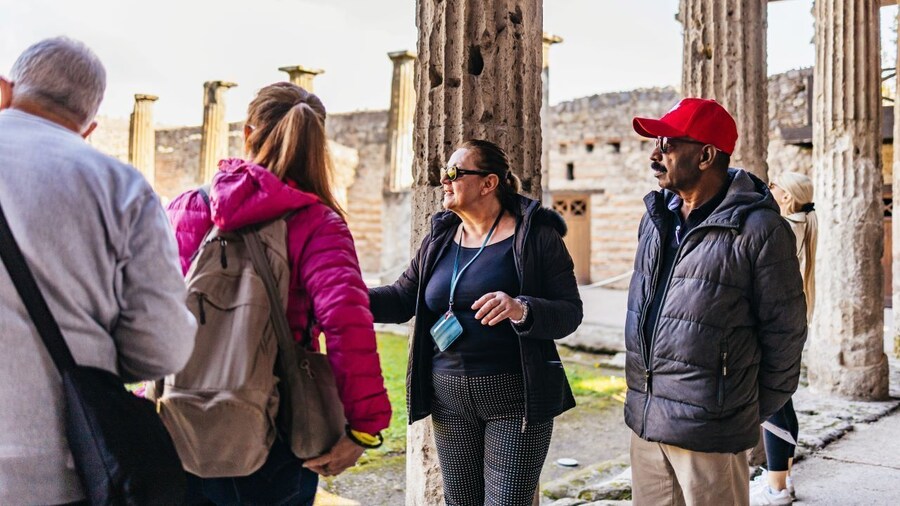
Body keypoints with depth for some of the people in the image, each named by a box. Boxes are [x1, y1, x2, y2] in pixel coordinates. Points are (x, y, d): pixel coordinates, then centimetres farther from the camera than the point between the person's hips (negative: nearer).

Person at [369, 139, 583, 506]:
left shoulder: (536, 235, -7)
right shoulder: (440, 238, 10)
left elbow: (570, 312, -10)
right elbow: (402, 299, 8)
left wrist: (521, 310, -30)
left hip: (516, 397, -5)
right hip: (450, 397, 5)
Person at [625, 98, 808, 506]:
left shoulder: (758, 229, -12)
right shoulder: (656, 217, 10)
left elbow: (784, 330, -6)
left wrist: (757, 410, 3)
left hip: (708, 431, -6)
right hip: (643, 419, 7)